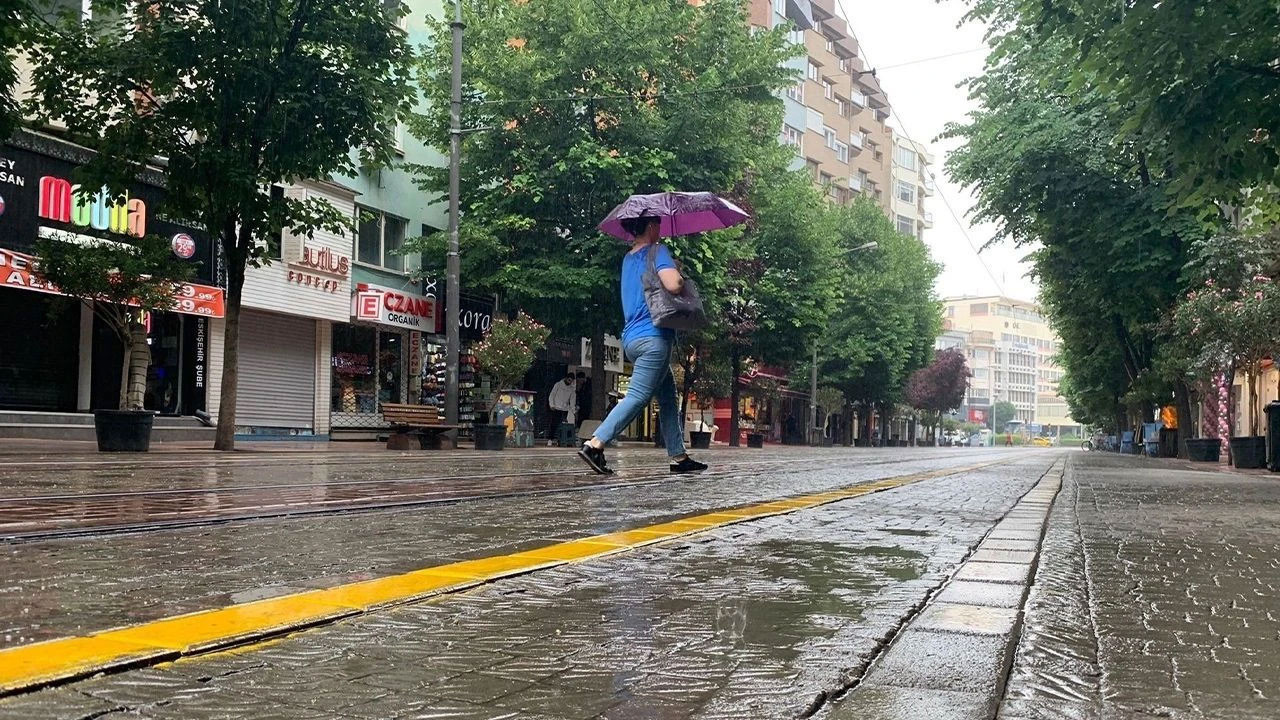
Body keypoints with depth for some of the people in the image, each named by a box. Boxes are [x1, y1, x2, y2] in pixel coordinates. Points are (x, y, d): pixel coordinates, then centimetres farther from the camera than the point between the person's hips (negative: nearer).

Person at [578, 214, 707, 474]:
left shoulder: (628, 259, 19)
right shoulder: (657, 251, -6)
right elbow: (673, 284, -22)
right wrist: (681, 277, 0)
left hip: (631, 338, 9)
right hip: (653, 336, -9)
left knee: (668, 396, 13)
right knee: (638, 397, -11)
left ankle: (679, 456, 13)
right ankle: (594, 445, -19)